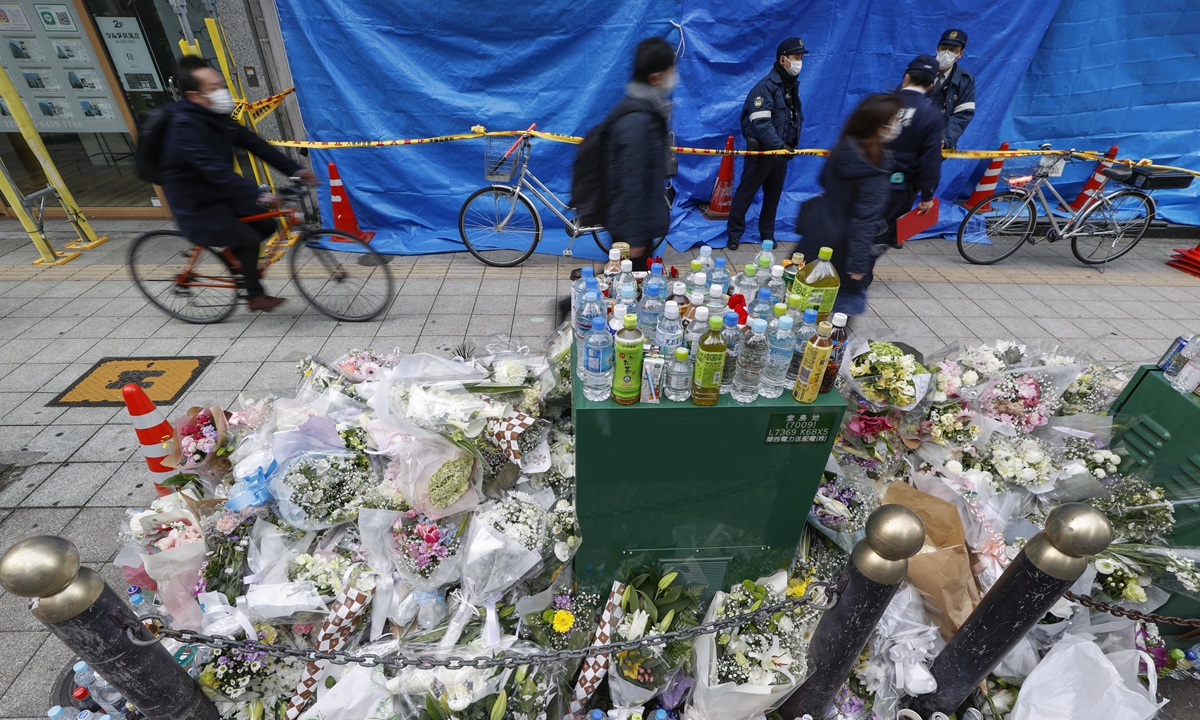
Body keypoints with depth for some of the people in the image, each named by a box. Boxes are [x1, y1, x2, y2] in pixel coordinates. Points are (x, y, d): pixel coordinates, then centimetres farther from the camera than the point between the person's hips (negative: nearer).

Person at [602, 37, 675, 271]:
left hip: (641, 217, 9)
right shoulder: (636, 119, -24)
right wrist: (634, 236, -21)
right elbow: (631, 182, -24)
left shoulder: (647, 108, 8)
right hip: (631, 223, -9)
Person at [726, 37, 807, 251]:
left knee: (773, 196, 12)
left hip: (781, 151, 8)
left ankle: (767, 233, 23)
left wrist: (790, 145, 9)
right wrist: (778, 145, -32)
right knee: (745, 193, 0)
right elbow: (761, 123, -24)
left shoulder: (793, 86, 14)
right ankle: (734, 233, 9)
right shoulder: (765, 87, -13)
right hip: (761, 151, -7)